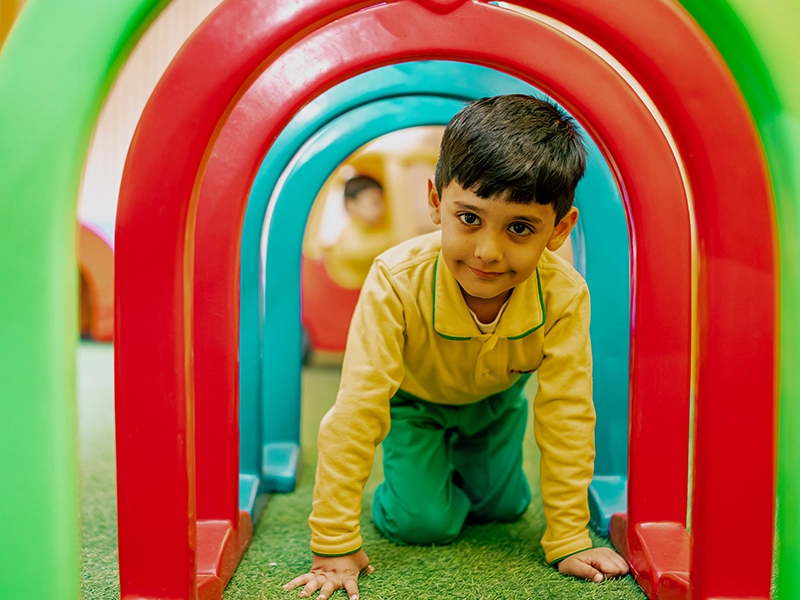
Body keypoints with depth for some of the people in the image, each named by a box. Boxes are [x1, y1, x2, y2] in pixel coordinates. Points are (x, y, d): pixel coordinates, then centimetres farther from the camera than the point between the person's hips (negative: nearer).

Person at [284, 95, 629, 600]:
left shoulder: (564, 295, -36)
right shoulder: (396, 283, -42)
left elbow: (567, 417, -27)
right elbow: (357, 411, -40)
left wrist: (570, 540, -24)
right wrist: (336, 544, -37)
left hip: (497, 397, 3)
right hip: (415, 397, -2)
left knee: (502, 506, 12)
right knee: (418, 522, -7)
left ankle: (464, 458, 44)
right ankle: (428, 465, 27)